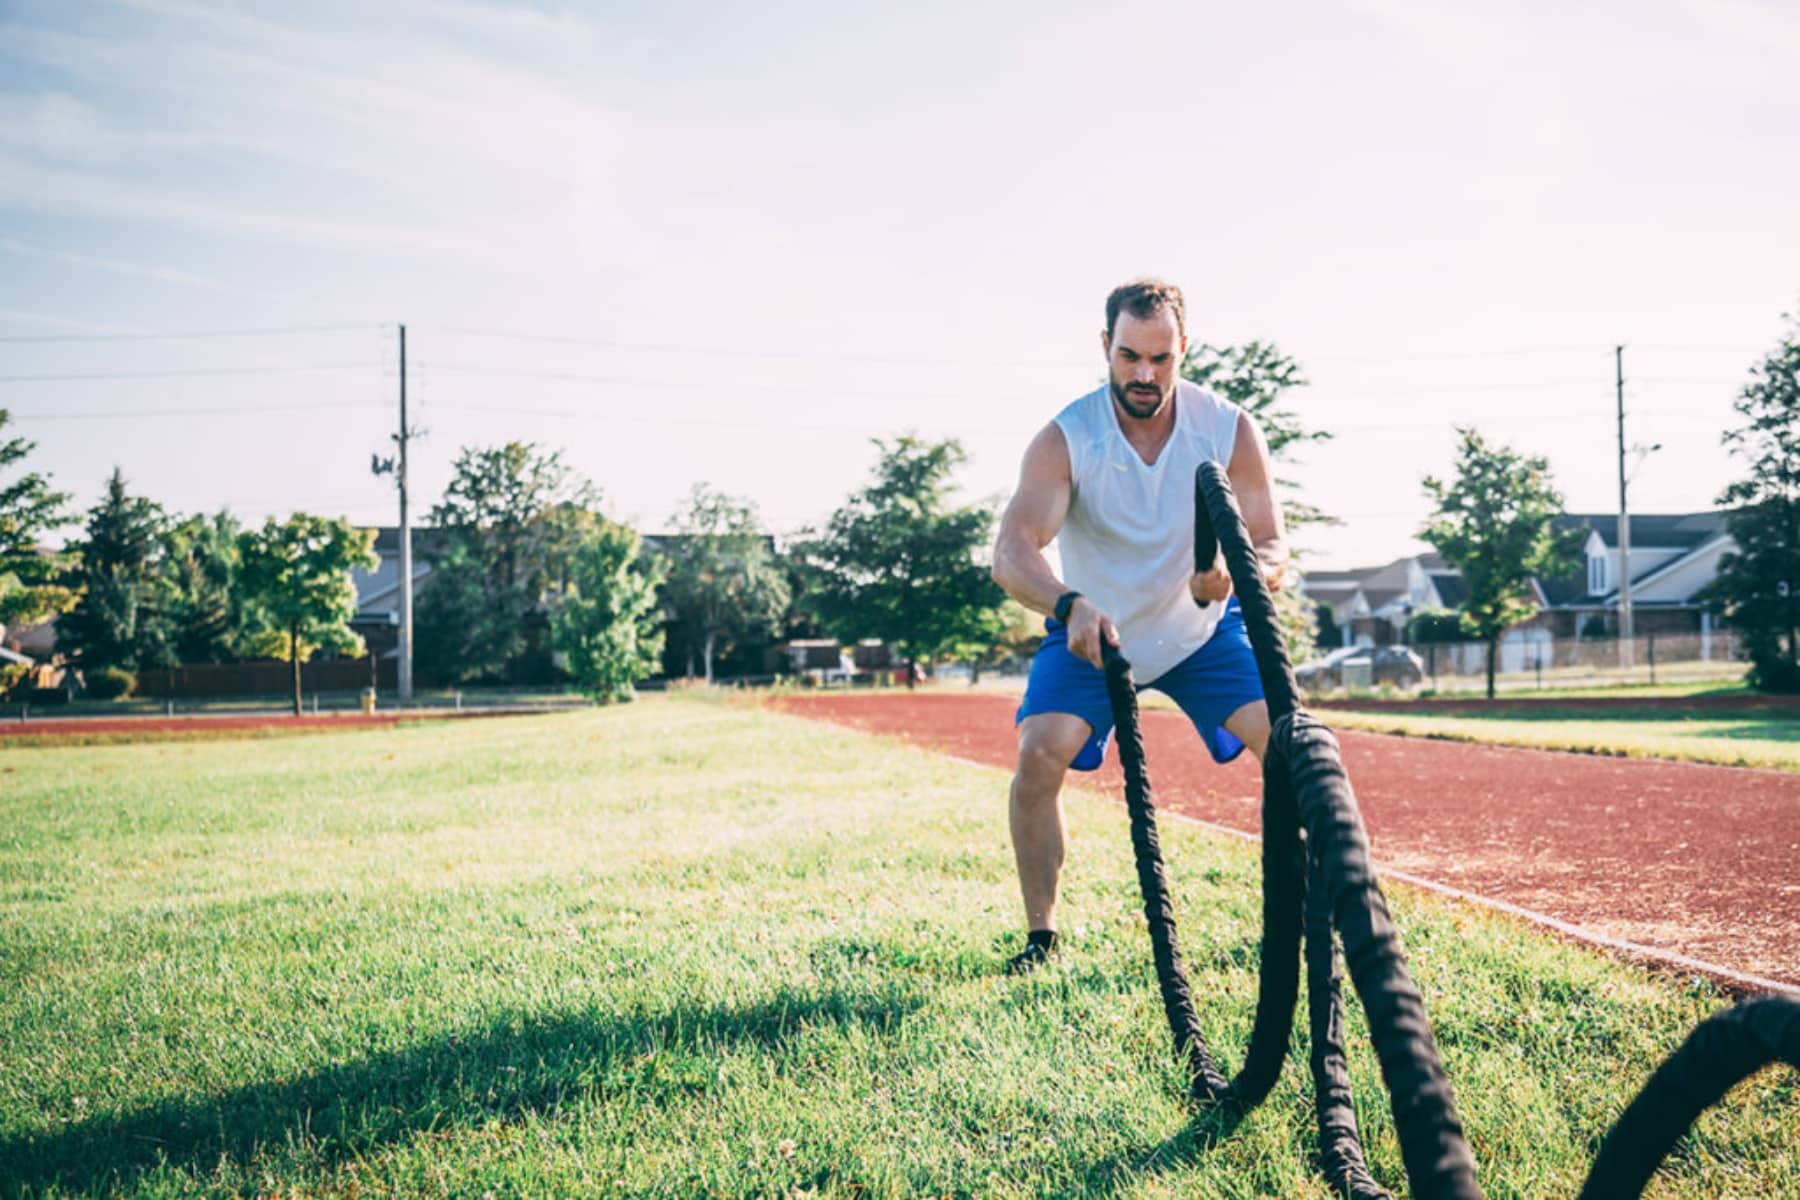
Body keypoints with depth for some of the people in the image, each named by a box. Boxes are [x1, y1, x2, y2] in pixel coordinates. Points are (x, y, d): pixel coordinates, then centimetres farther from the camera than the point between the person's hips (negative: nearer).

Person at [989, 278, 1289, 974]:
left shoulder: (1231, 431, -17)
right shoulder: (1065, 439, -24)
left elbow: (1274, 546, -16)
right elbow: (1012, 552, -35)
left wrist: (1236, 576, -41)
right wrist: (1069, 606, -57)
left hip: (1202, 631, 2)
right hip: (1091, 630, -2)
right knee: (1039, 756, -22)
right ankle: (1040, 936, -5)